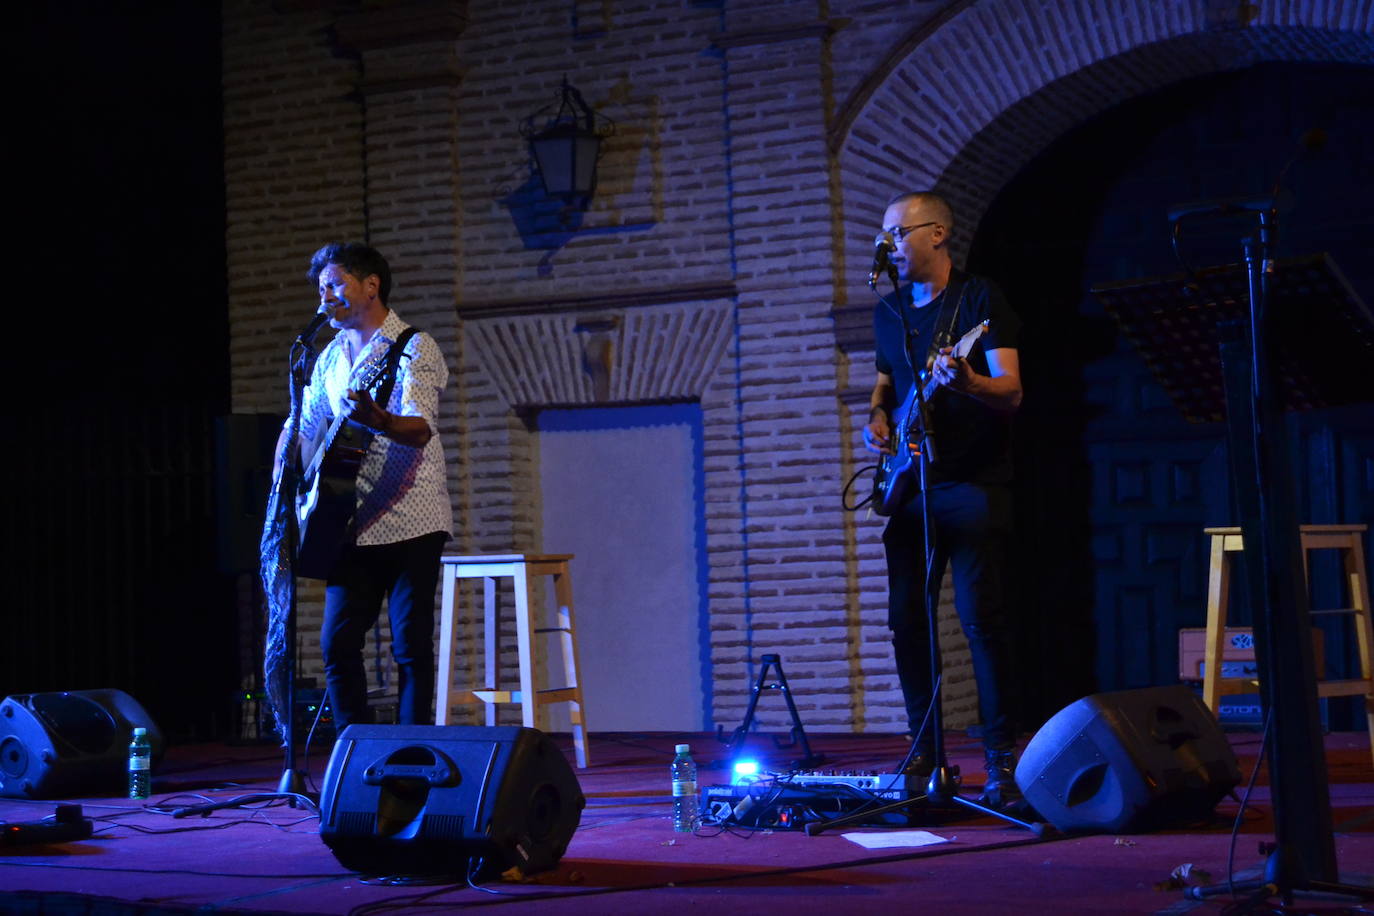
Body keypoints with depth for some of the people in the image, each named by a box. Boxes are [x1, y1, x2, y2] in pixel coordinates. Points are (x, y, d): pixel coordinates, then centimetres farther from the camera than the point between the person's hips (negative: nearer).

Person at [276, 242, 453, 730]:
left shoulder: (413, 348, -6)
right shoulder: (331, 357, 16)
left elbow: (422, 430, -20)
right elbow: (301, 428, 22)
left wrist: (376, 420, -41)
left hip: (410, 521, -6)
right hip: (355, 524, 6)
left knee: (411, 647, -5)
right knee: (338, 643, 2)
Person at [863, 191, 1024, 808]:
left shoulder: (980, 300, -3)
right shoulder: (888, 311, 16)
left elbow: (1012, 393, -11)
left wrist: (965, 383, -31)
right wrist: (876, 421, 5)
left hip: (974, 484, -6)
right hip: (909, 483, 6)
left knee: (980, 615, -11)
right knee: (906, 617, 3)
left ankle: (1002, 758, -5)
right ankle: (924, 752, 14)